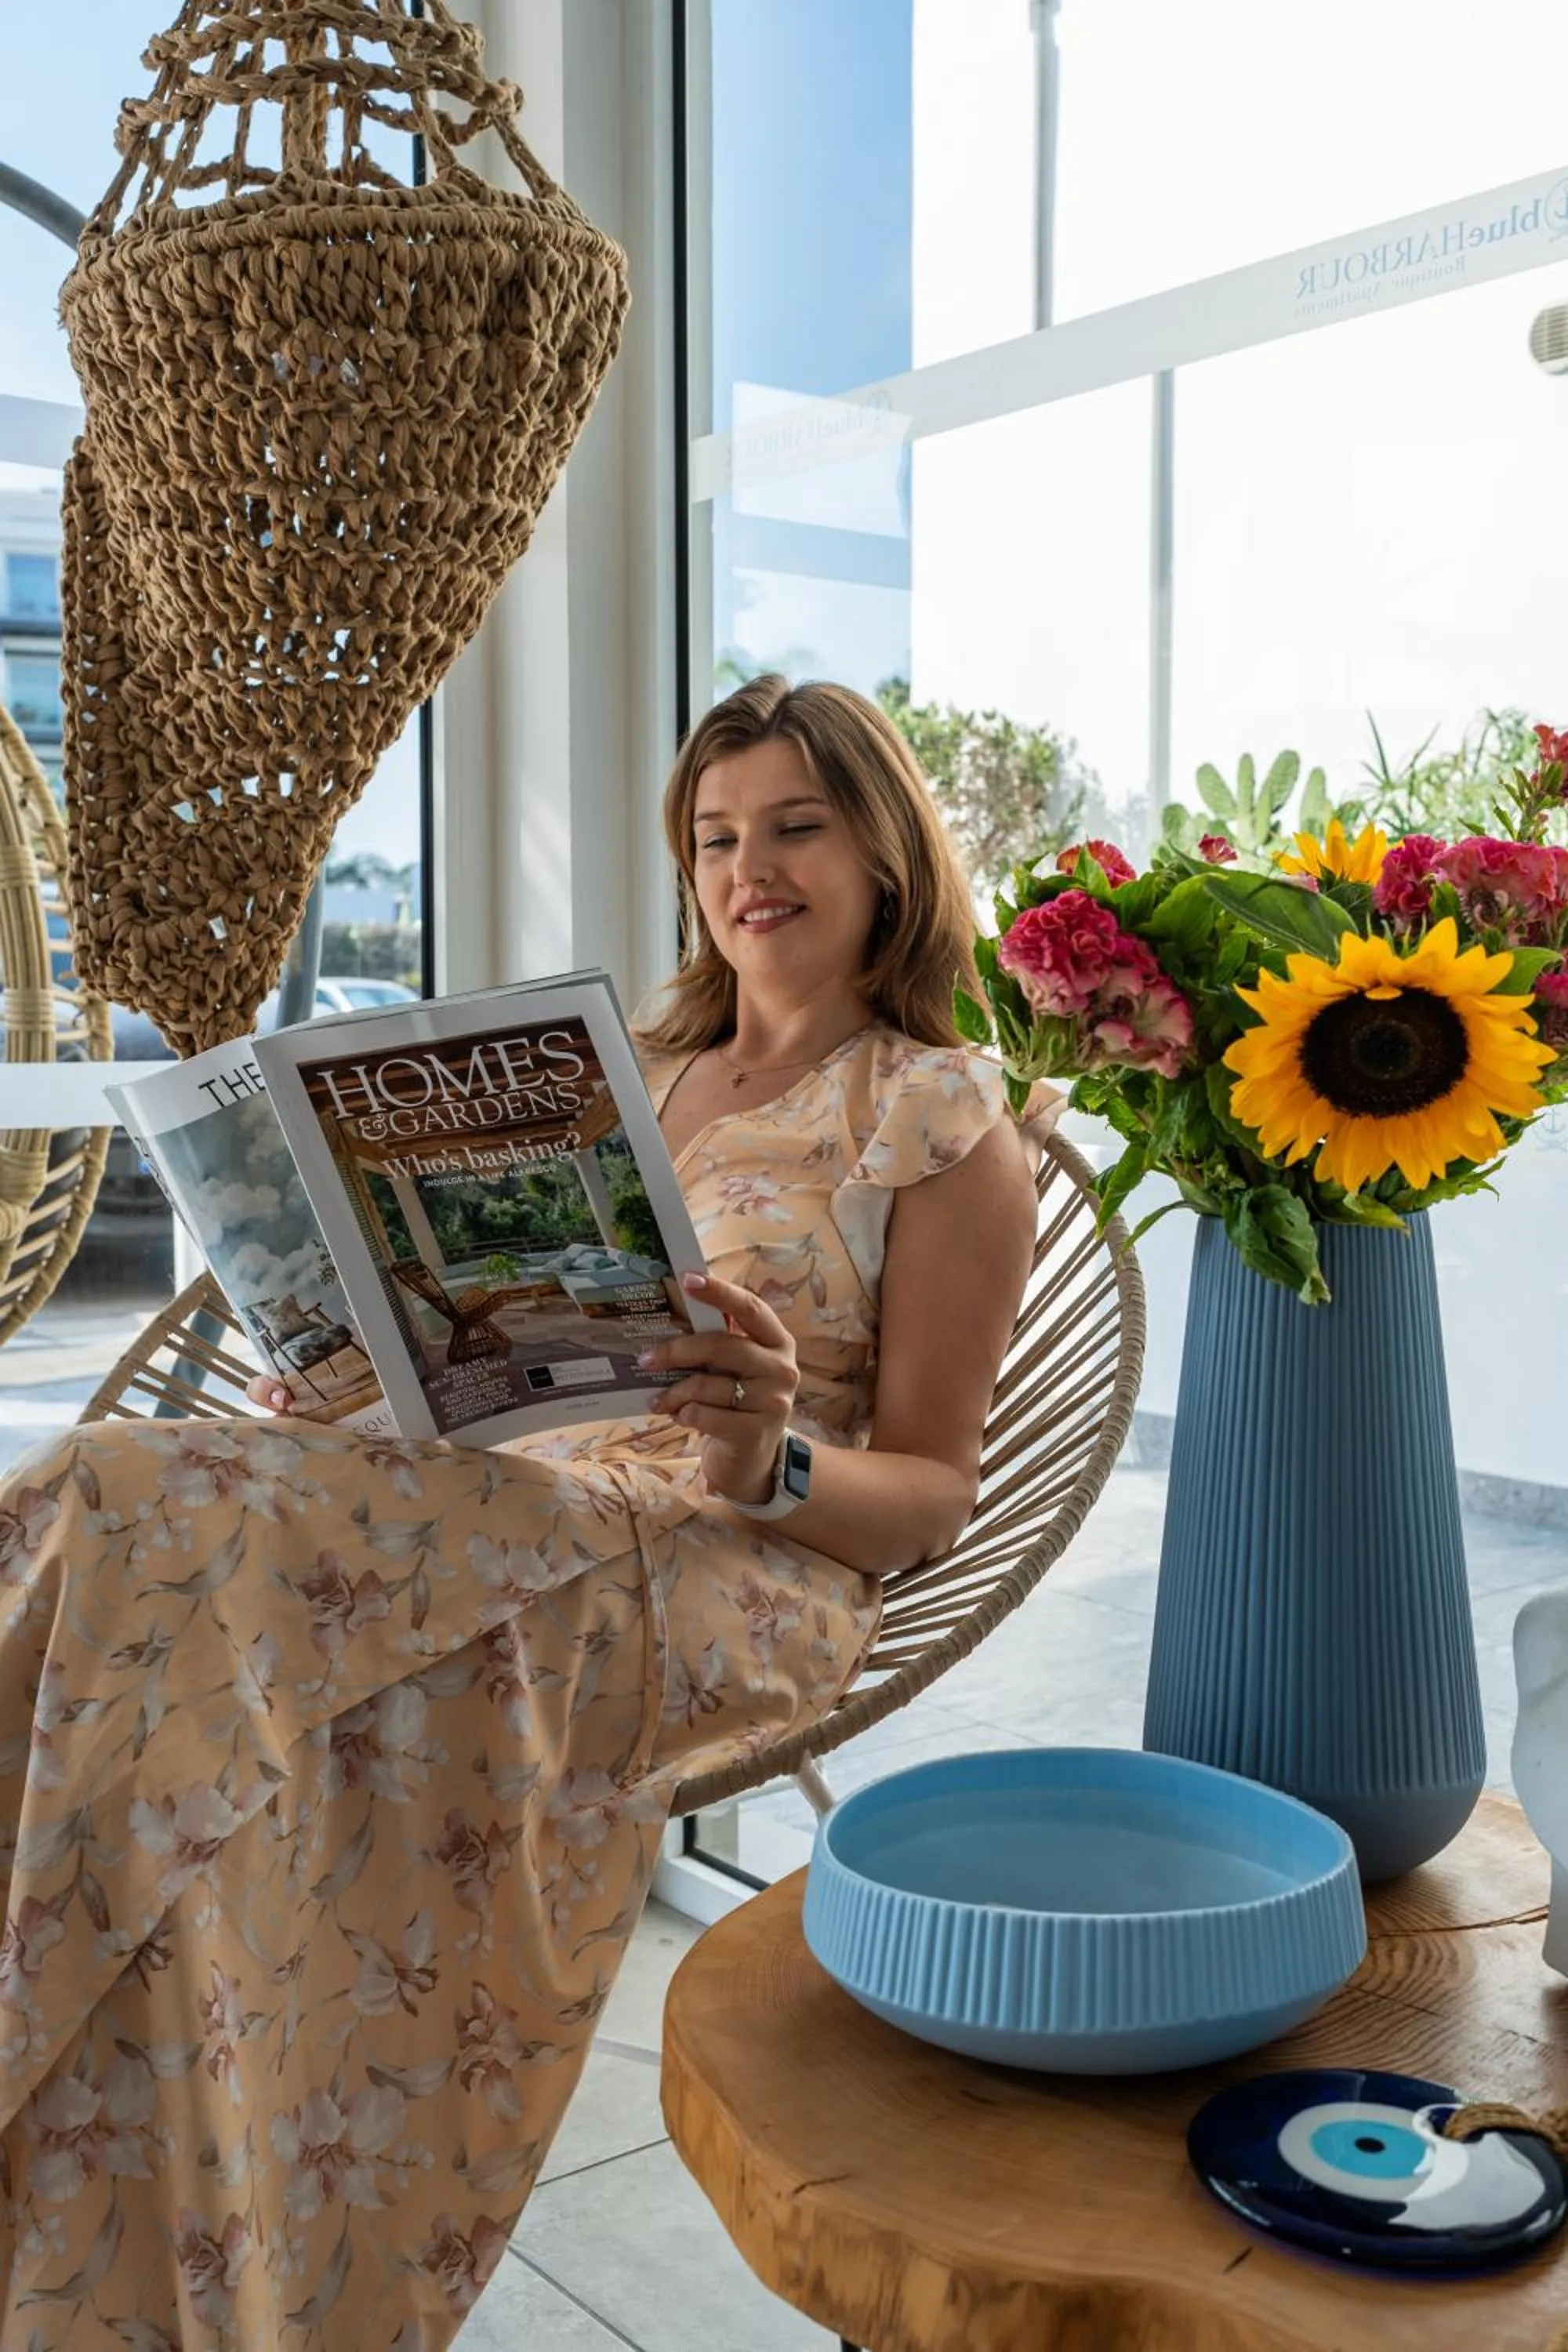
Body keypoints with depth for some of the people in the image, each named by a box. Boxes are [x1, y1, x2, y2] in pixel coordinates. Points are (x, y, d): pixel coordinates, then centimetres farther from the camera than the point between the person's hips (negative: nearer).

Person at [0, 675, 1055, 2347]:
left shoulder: (945, 1121, 6)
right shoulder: (636, 1071, 24)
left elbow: (932, 1496, 1)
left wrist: (772, 1463, -20)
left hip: (728, 1569, -6)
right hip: (506, 1488, 6)